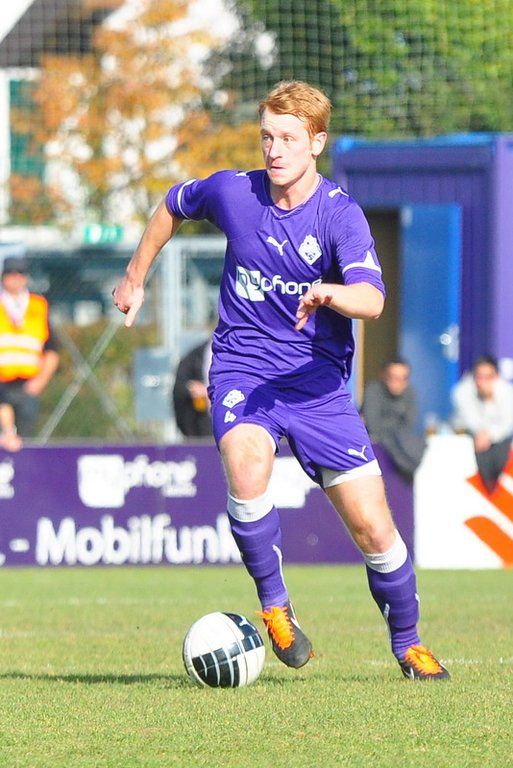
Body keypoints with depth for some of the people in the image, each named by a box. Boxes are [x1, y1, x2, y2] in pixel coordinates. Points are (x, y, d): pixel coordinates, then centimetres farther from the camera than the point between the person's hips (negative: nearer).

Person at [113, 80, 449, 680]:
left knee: (373, 528, -4)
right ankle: (273, 604, -12)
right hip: (242, 369, 1)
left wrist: (330, 294, -50)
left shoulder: (340, 214, -12)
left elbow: (372, 299, -29)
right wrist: (135, 278, 27)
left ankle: (408, 643, 21)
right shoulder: (232, 192, -3)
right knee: (248, 467, -33)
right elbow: (172, 207, 21)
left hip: (318, 379, -1)